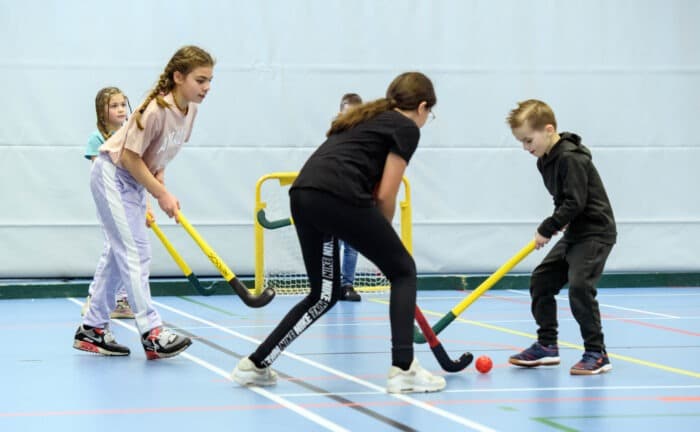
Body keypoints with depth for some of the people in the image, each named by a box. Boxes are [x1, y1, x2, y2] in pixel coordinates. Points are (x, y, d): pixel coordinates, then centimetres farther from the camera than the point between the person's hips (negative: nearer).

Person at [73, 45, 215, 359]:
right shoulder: (156, 109, -28)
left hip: (135, 181, 9)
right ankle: (152, 333, -16)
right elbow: (130, 157, -24)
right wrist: (162, 194, -21)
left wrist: (159, 187, -7)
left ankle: (92, 329, 19)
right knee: (134, 253, -13)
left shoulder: (190, 110, -4)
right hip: (112, 175, -9)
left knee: (121, 255, 11)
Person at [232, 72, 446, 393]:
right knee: (402, 270, 11)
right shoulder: (406, 128, 8)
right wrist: (381, 234, 18)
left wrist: (375, 234, 27)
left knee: (324, 295, 19)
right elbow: (385, 195, 2)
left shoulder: (367, 119, 31)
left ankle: (256, 364, 18)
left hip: (302, 194, 8)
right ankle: (403, 369, 5)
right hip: (339, 197, -8)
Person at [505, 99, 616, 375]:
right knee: (541, 280, 11)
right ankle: (546, 346, 20)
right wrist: (557, 224, -2)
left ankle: (597, 354, -12)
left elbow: (575, 202, -26)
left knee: (579, 286, -21)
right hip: (573, 233, 10)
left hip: (595, 232, -10)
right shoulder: (545, 161, 8)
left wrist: (547, 229, -18)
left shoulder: (571, 158, -22)